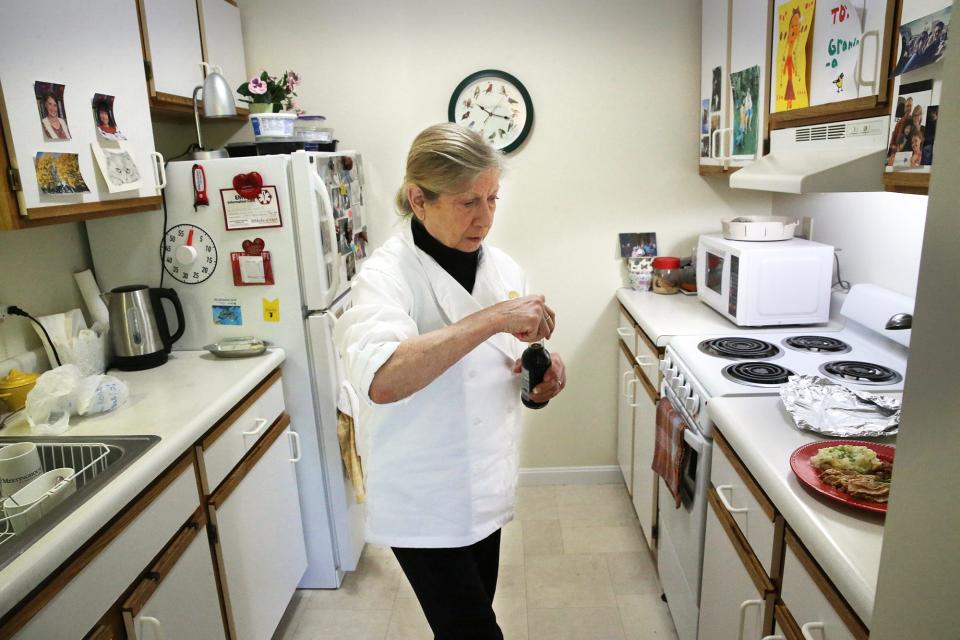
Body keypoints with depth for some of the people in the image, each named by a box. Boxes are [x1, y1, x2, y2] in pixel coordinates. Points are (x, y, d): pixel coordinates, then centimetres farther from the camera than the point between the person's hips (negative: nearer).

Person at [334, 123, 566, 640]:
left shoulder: (502, 266, 0)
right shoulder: (386, 274, -20)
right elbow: (380, 380, -39)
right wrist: (491, 318, -37)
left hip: (485, 487, 6)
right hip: (423, 500, -6)